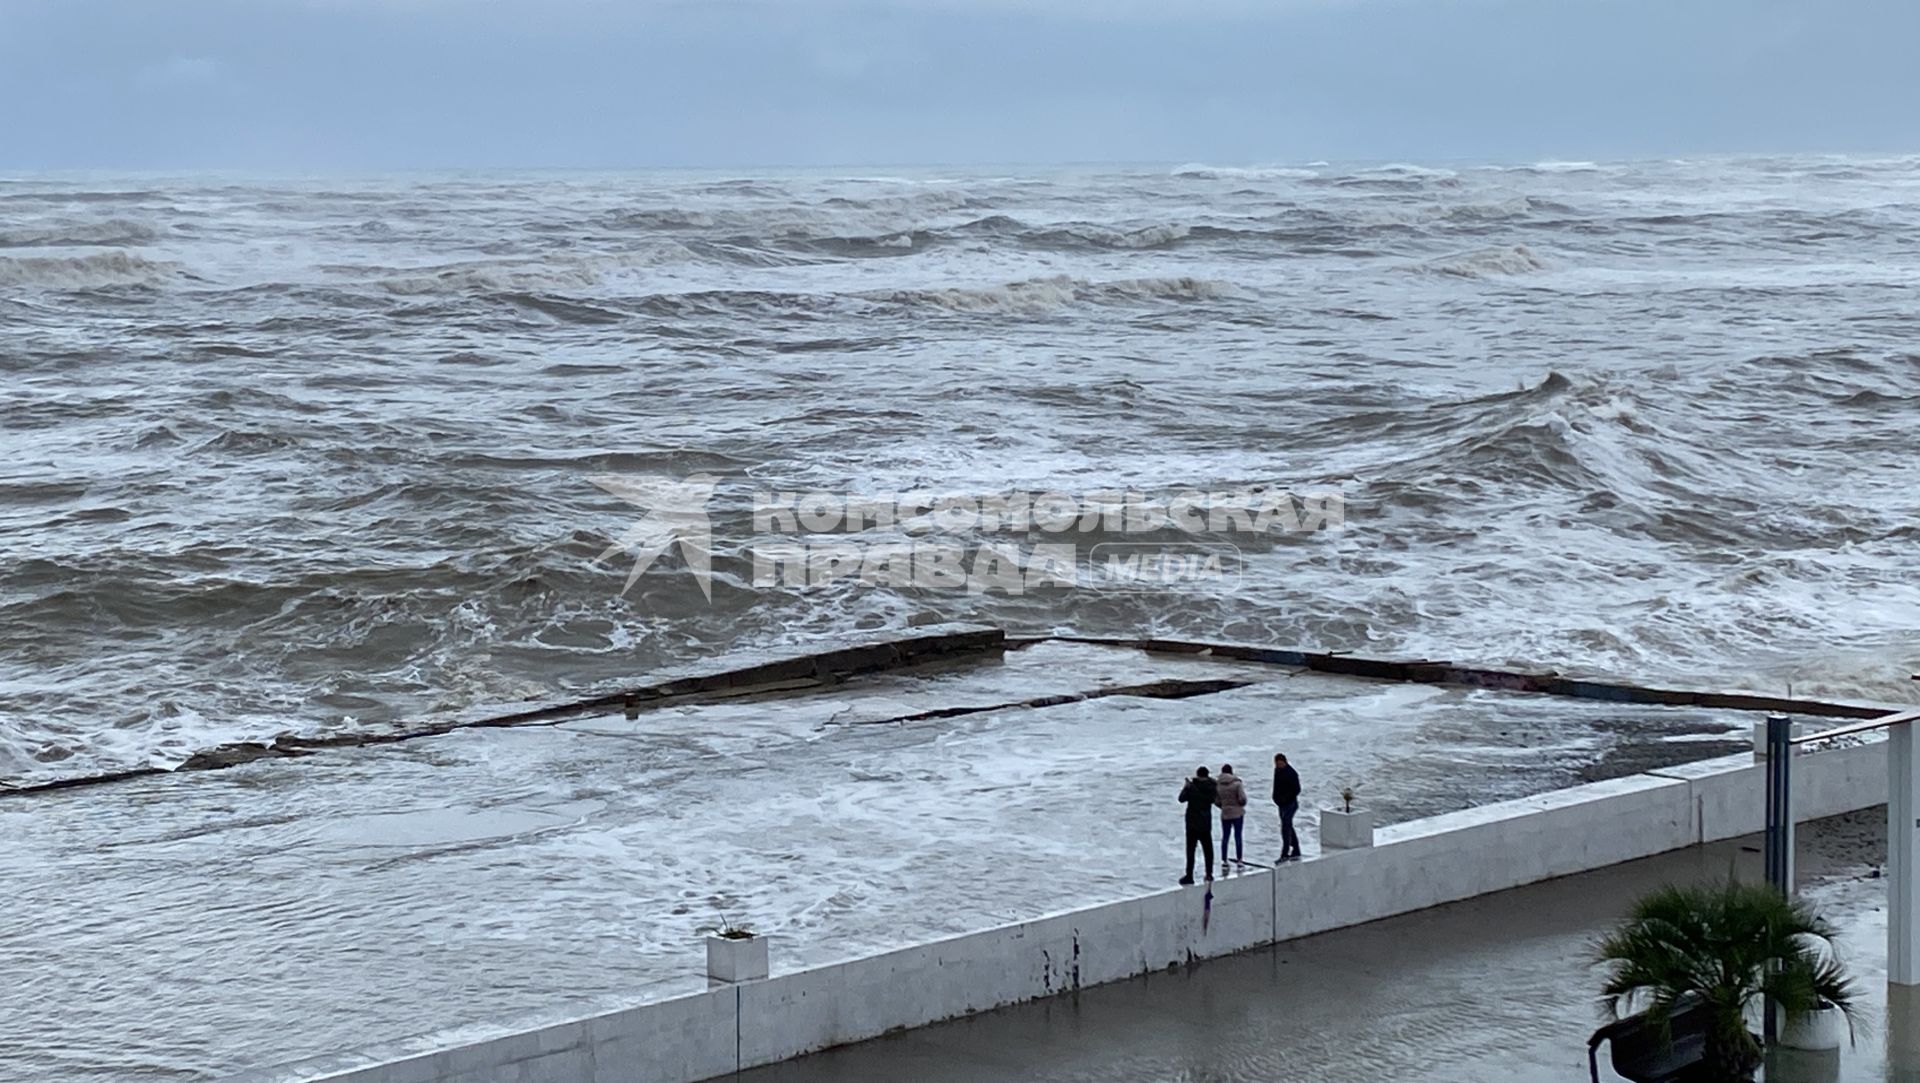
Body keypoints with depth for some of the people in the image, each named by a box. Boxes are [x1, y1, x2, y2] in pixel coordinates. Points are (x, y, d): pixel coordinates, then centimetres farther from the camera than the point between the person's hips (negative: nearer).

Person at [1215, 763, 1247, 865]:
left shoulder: (1218, 785, -2)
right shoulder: (1237, 783, -13)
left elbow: (1216, 802, 0)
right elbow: (1242, 798, -17)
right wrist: (1242, 804, 6)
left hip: (1224, 814, 3)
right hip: (1237, 813, -3)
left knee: (1225, 837, 11)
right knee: (1238, 836, 4)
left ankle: (1224, 860, 13)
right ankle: (1239, 859, 5)